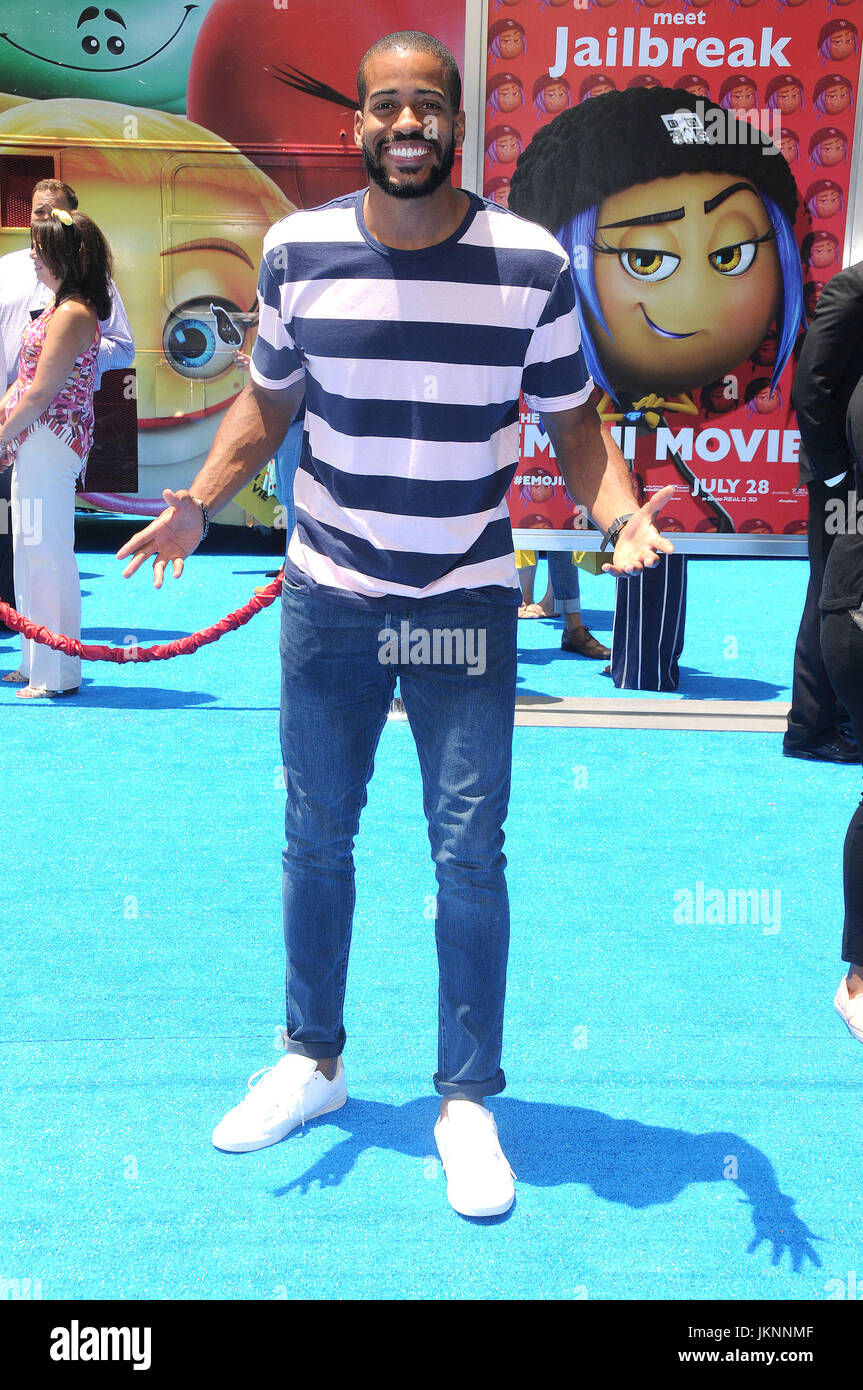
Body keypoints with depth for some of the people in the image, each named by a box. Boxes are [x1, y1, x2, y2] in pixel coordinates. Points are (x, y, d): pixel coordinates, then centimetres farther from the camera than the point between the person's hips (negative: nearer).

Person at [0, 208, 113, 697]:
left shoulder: (72, 314, -15)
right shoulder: (63, 309, 16)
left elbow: (41, 392, -19)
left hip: (50, 442, -10)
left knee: (47, 551, -5)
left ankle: (57, 674, 2)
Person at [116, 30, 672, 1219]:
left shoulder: (531, 261, -5)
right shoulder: (298, 249, -1)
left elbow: (573, 418, 1)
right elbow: (267, 399, 10)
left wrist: (620, 510, -18)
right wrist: (200, 501, -6)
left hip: (467, 607, -2)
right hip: (327, 599, 2)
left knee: (469, 857, 2)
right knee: (314, 839, 14)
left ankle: (468, 1102, 21)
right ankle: (311, 1063, 35)